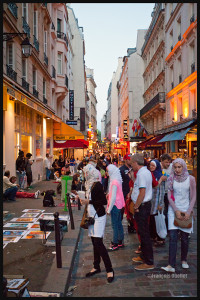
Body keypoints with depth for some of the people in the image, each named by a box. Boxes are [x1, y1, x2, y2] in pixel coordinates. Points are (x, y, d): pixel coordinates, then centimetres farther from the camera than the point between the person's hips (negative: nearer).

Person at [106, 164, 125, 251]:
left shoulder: (114, 182, -20)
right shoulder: (118, 180, 7)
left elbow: (113, 197, -20)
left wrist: (109, 209, -16)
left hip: (115, 205, -9)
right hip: (119, 205, 9)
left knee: (115, 225, -1)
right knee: (119, 224, 16)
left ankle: (115, 244, 7)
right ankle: (120, 242, 25)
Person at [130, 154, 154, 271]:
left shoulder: (141, 174, -20)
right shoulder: (146, 172, 12)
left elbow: (142, 193, -25)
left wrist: (136, 206, -17)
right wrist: (132, 178, 12)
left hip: (142, 206, -10)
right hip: (146, 204, 10)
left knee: (144, 234, -3)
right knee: (143, 232, 20)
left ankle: (149, 262, 6)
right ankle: (144, 256, 33)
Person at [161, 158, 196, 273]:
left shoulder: (191, 179, -2)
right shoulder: (171, 179, 0)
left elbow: (193, 197, -1)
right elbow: (169, 197, -1)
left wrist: (189, 212, -9)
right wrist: (176, 210, -10)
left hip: (186, 210, 0)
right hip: (173, 210, 0)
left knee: (185, 238, 6)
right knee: (173, 237, -7)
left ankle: (184, 260, 28)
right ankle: (171, 265, -7)